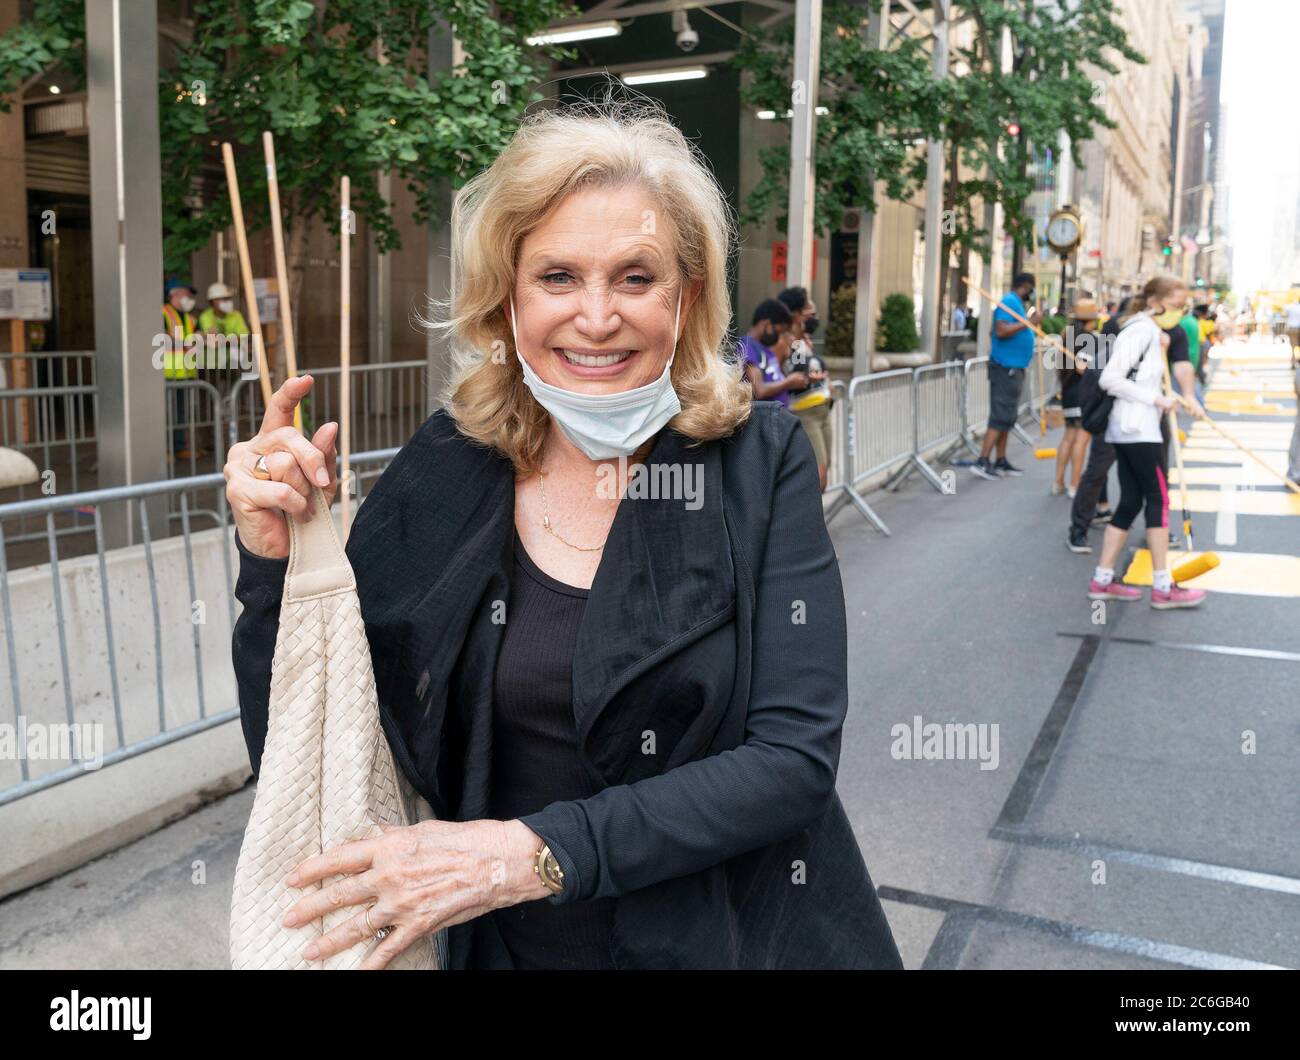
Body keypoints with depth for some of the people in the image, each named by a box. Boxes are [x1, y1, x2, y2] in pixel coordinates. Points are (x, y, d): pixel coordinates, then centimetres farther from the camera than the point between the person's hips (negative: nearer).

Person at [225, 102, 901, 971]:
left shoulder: (760, 459, -13)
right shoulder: (445, 468, -10)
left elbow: (796, 756, -18)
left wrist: (537, 852, -25)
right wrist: (274, 560, -22)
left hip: (735, 939, -1)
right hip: (506, 946, 2)